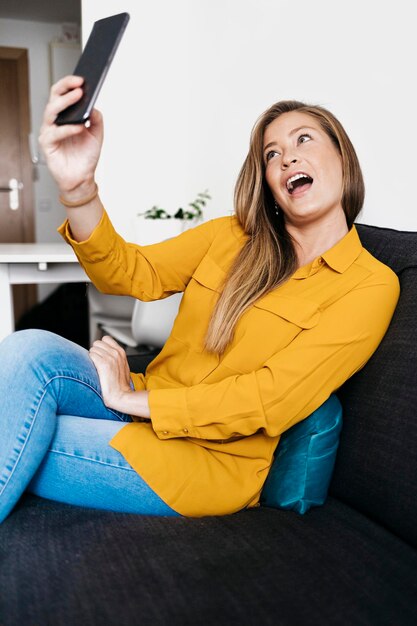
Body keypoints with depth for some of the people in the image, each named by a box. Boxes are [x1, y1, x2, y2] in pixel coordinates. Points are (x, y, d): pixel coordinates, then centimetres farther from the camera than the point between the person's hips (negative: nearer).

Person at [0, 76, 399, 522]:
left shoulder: (371, 285, -5)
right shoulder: (231, 236, 10)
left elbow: (273, 399, -14)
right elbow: (133, 272, -5)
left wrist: (132, 400, -14)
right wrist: (78, 188, -25)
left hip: (217, 457, -4)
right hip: (145, 410, 4)